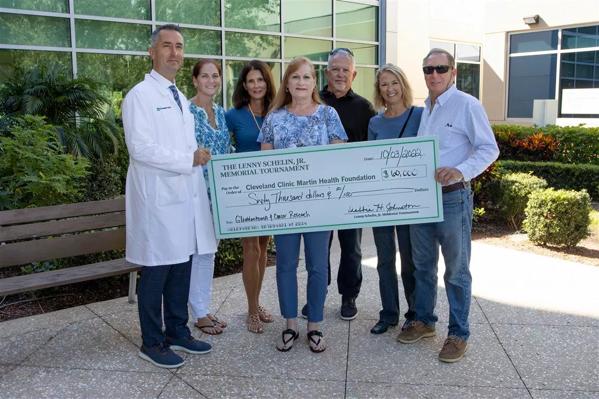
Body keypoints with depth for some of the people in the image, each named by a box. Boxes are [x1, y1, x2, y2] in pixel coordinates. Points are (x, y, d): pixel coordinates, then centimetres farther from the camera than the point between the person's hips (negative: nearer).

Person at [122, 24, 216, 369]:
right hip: (159, 199, -7)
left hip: (186, 197, 8)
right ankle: (152, 343, 15)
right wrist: (190, 159, -15)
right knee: (157, 272, 1)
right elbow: (141, 148, -18)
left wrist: (199, 156, 6)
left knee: (181, 268, 13)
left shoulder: (180, 98, 18)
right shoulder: (140, 95, -8)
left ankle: (177, 331, 26)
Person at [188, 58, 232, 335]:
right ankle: (199, 313, 12)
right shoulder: (186, 111, -10)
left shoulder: (221, 112, 11)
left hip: (218, 191, 7)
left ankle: (205, 307, 24)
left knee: (209, 249, 13)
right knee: (198, 250, 0)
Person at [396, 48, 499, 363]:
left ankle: (458, 333, 16)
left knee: (456, 269, 4)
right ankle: (423, 320, 32)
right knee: (422, 264, 17)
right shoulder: (423, 109, 12)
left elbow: (489, 149, -12)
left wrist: (461, 171, -27)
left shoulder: (467, 105, -9)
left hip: (452, 197, -7)